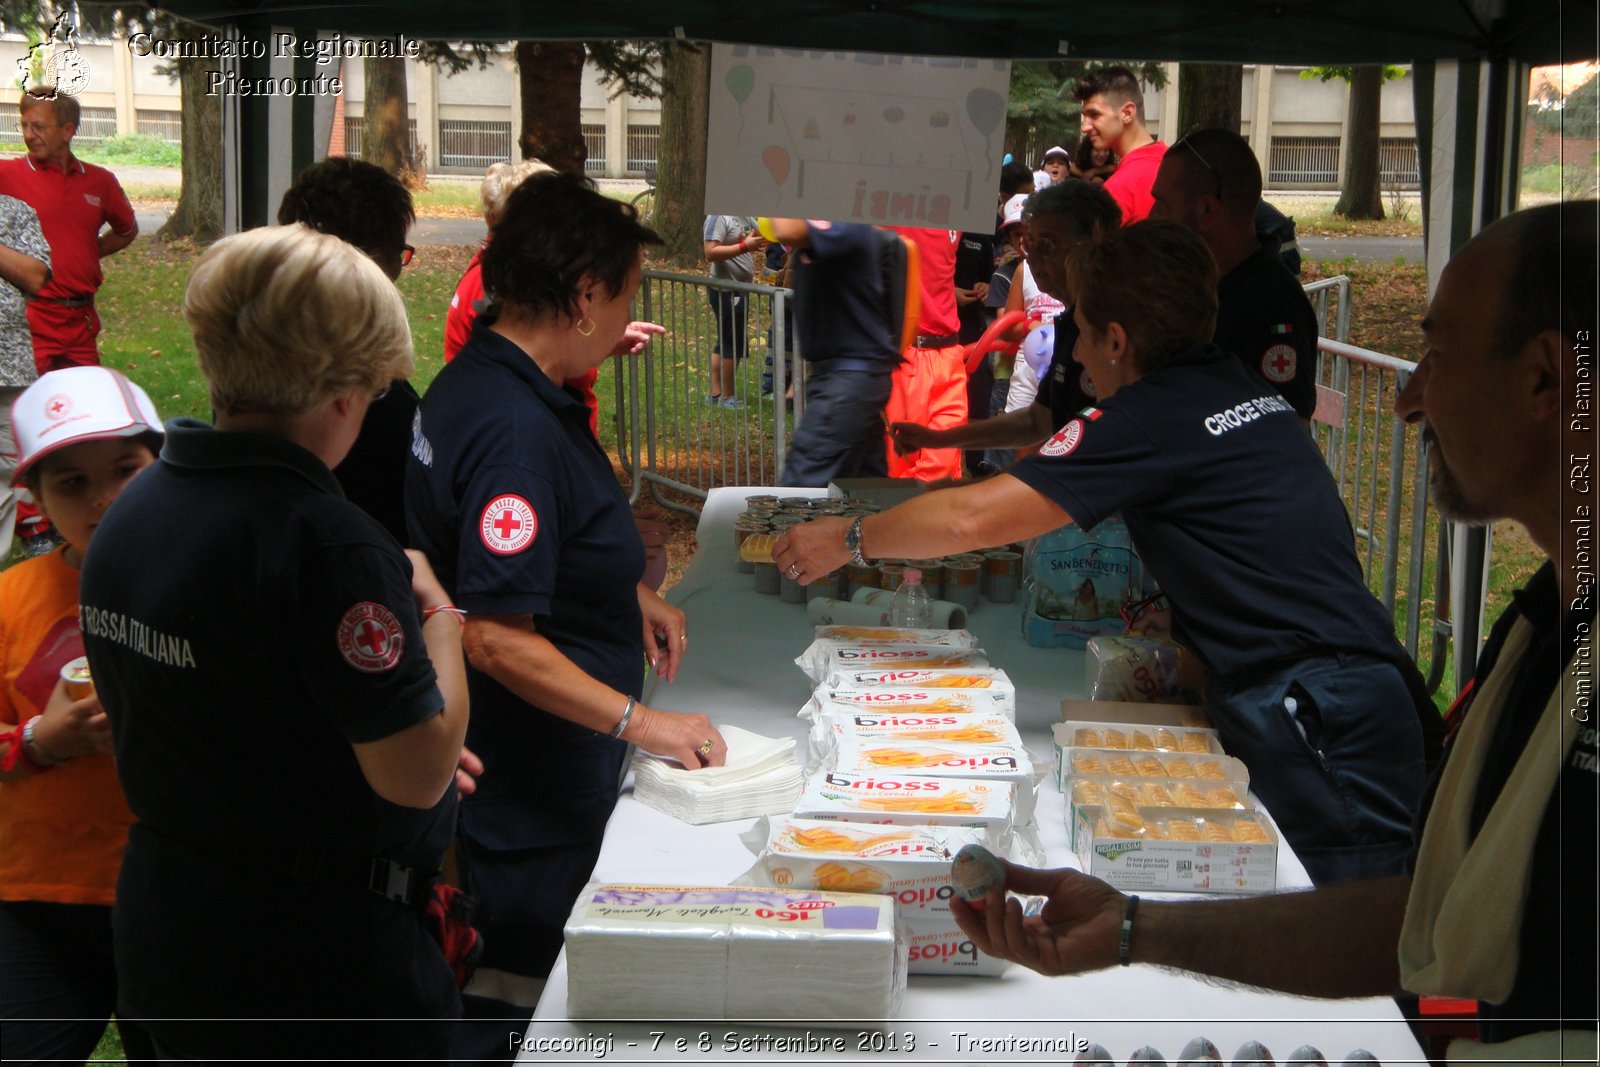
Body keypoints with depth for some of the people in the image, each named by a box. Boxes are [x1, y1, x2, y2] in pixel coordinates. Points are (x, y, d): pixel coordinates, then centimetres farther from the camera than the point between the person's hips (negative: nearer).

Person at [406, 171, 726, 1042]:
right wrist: (641, 723, -26)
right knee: (521, 981, 4)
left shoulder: (481, 380, 5)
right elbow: (496, 637, -29)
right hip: (535, 791, -10)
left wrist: (628, 590, 10)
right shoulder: (517, 429, -27)